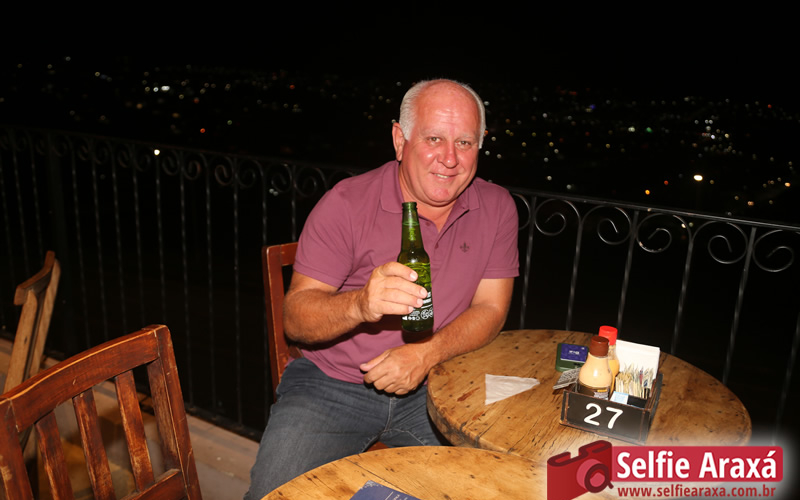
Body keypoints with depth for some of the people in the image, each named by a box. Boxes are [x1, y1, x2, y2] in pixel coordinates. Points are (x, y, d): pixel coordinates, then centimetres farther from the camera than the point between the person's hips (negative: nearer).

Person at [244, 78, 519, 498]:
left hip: (431, 386, 3)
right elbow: (295, 318, -14)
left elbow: (490, 309, -2)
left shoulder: (496, 208, -1)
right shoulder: (346, 204, -12)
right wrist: (359, 304, -36)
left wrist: (426, 353, -20)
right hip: (330, 384, -2)